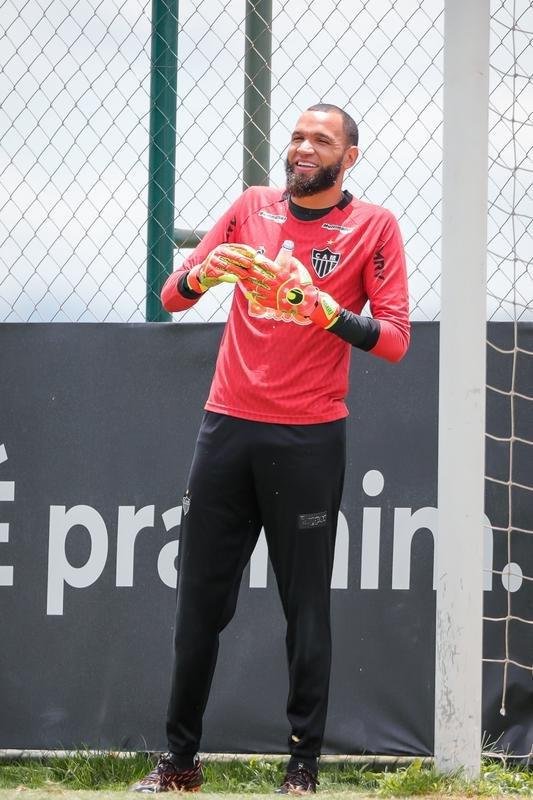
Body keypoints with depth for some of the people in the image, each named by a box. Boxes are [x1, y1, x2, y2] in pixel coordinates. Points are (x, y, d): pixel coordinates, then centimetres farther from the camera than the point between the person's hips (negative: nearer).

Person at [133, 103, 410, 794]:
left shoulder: (373, 226, 0)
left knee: (307, 608, -2)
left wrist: (327, 310, -22)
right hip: (227, 427, 3)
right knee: (200, 600, 5)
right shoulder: (252, 208, 10)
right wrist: (206, 271, -15)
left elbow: (395, 340, -6)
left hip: (309, 441, -3)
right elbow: (173, 297, 8)